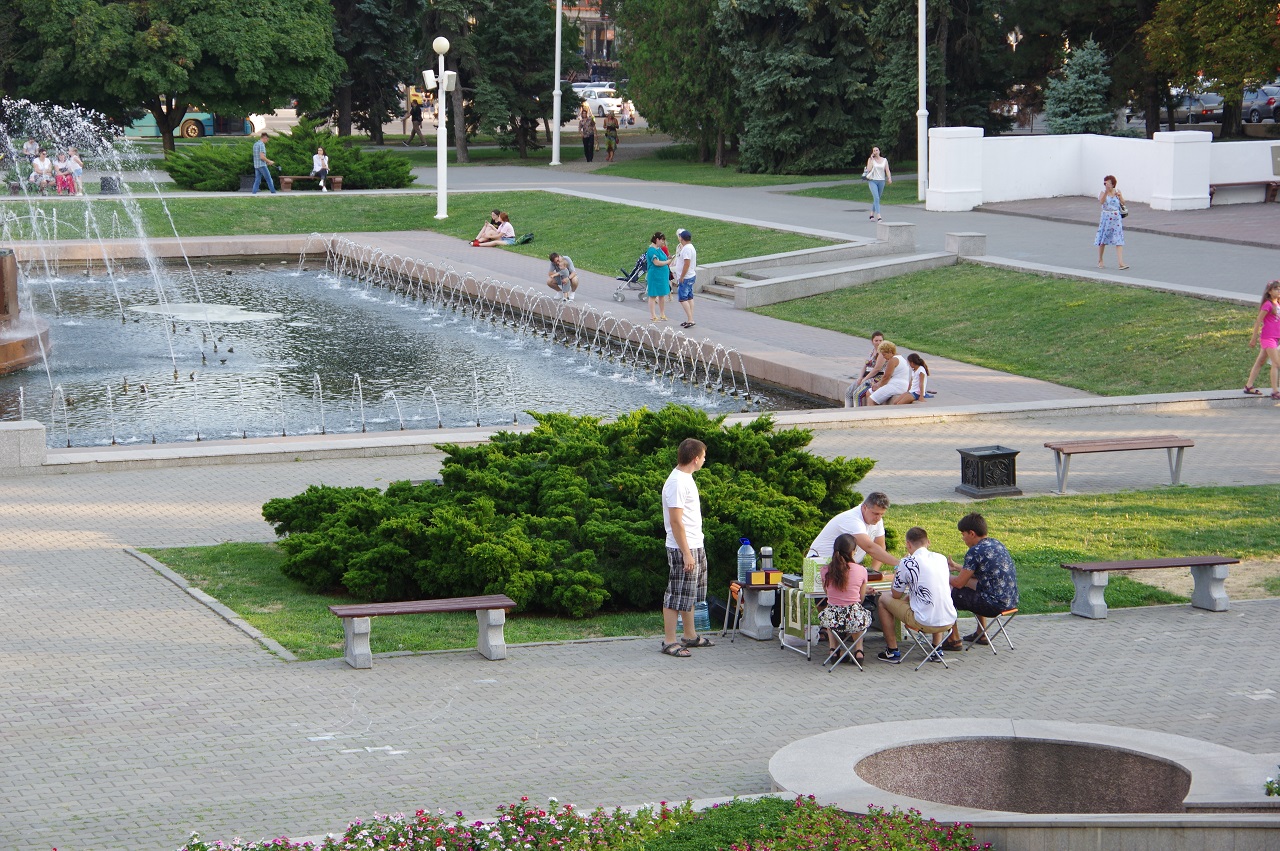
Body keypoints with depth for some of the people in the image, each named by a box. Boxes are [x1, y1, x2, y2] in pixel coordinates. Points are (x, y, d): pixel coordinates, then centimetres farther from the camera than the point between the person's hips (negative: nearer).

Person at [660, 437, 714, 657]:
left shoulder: (686, 478, 13)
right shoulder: (677, 482, -19)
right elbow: (676, 521, -22)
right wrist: (686, 553, -22)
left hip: (695, 547, 10)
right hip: (682, 548, -10)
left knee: (691, 594, 17)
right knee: (676, 596, -5)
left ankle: (691, 636, 26)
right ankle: (669, 641, -1)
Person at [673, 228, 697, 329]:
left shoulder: (687, 249, -20)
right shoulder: (691, 247, 13)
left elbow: (687, 264, -25)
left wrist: (681, 278, -20)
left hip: (686, 278, -10)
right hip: (691, 276, 10)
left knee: (682, 298, -10)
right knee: (689, 298, 12)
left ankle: (690, 320, -16)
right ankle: (689, 320, 15)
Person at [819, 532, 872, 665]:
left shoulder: (826, 570, -4)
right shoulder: (861, 570, -7)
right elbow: (861, 598, 5)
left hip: (832, 620, 1)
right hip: (855, 620, -1)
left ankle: (833, 649, 28)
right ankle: (858, 650, 26)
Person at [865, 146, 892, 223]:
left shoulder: (884, 160, 6)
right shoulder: (871, 160, 1)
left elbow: (887, 170, -1)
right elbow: (868, 169, -12)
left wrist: (889, 178, -18)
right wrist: (871, 159, -10)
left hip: (881, 181, 3)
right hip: (873, 181, -3)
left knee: (876, 199, 13)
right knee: (876, 198, -17)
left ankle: (872, 215, 30)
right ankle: (878, 217, -24)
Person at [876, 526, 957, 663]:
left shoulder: (907, 563, -10)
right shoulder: (941, 558, 8)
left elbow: (896, 595, 2)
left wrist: (896, 574, 19)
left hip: (925, 623, -6)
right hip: (949, 621, 6)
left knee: (883, 600, 15)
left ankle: (892, 652, 17)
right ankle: (937, 649, 33)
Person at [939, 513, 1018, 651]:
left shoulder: (975, 551, -16)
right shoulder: (996, 544, 11)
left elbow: (959, 583, -10)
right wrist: (956, 567, 30)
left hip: (995, 605, -9)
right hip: (1011, 601, 9)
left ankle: (954, 640, 10)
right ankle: (981, 634, 42)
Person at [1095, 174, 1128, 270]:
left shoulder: (1117, 192, 3)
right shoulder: (1103, 192, -4)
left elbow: (1123, 203, -3)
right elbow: (1101, 201, -23)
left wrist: (1119, 196, -22)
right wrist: (1106, 191, -36)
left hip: (1116, 218, 1)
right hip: (1106, 218, -1)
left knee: (1119, 241, -7)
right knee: (1103, 240, 10)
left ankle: (1121, 263, -14)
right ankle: (1100, 260, 27)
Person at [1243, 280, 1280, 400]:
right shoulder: (1267, 305, -13)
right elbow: (1258, 322, -11)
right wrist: (1253, 339, -9)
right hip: (1268, 337, -8)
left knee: (1260, 362, 14)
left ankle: (1249, 386, 21)